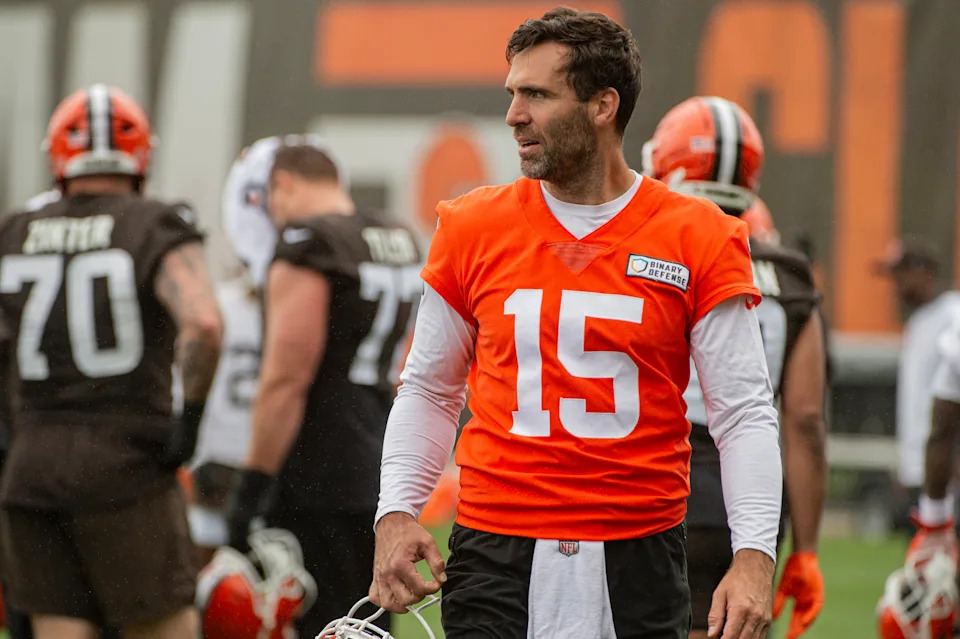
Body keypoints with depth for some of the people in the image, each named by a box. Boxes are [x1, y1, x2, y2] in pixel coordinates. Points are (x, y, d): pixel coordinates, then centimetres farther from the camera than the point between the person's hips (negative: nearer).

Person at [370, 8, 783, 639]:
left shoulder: (701, 240, -1)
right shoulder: (472, 228, 5)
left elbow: (744, 412, -2)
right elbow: (430, 391, 14)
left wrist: (754, 556, -13)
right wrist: (396, 514, 0)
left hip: (639, 557, -1)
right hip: (493, 556, 1)